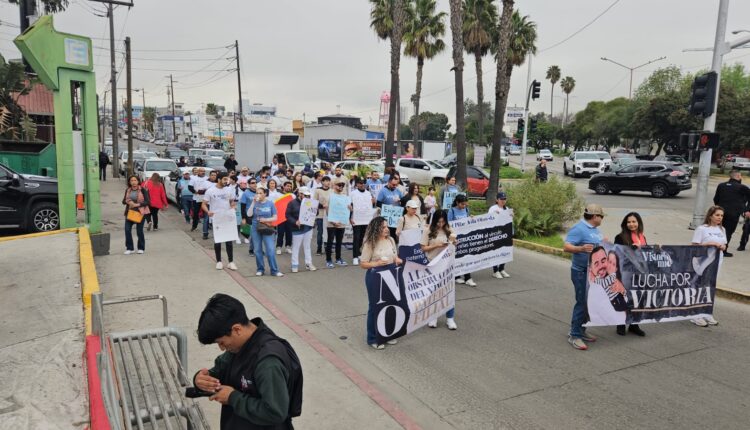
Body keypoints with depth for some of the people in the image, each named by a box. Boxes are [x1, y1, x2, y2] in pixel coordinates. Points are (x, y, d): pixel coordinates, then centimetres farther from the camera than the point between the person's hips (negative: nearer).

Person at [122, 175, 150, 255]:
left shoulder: (142, 190, -7)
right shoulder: (127, 190, 7)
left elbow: (147, 201, -10)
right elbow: (123, 201, 11)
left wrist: (137, 204, -22)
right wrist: (128, 202, -11)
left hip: (140, 212, -4)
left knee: (139, 231, 1)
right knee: (127, 230, -5)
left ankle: (141, 248, 18)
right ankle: (129, 248, 7)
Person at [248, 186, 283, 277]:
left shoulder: (270, 203, -1)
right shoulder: (255, 203, 1)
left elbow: (275, 217, 0)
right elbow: (249, 214, -12)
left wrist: (266, 220, -17)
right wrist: (253, 202, -15)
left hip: (267, 229, -2)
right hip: (256, 229, 2)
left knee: (270, 250, -6)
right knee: (258, 250, 7)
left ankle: (274, 270, -1)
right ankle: (260, 269, 19)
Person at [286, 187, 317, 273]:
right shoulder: (292, 203, -6)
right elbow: (288, 215, -8)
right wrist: (295, 222, -20)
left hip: (308, 228, 4)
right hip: (297, 228, -4)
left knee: (307, 246, 12)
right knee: (296, 247, 5)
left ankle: (309, 264, 20)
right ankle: (295, 265, 12)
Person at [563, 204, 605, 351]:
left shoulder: (594, 229, 13)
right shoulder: (579, 229, -17)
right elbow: (566, 247, -25)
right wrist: (581, 248, -41)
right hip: (582, 272, -9)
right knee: (582, 303, -7)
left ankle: (581, 331, 25)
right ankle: (574, 335, 0)